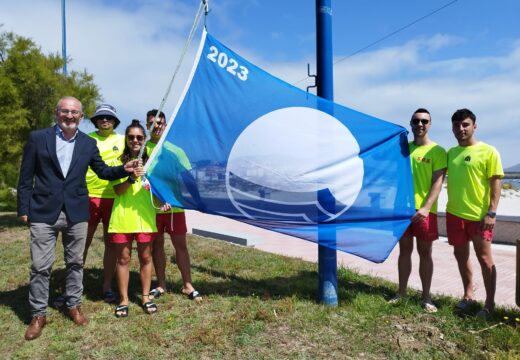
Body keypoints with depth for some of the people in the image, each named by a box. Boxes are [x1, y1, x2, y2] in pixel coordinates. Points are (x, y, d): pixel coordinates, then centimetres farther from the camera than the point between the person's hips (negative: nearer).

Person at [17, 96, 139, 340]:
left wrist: (124, 169, -5)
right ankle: (38, 314, 20)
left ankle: (73, 305, 30)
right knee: (40, 266, 4)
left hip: (76, 213, 2)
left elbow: (102, 171, 13)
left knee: (75, 263, 12)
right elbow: (26, 177, 1)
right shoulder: (37, 138, 0)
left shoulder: (89, 143, 6)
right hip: (44, 212, -2)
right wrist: (24, 208, -2)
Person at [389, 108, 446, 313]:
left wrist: (426, 208, -20)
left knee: (425, 252, 4)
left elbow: (437, 182, -9)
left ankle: (426, 297, 15)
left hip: (424, 210, -3)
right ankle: (401, 292, 21)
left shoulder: (437, 151, -2)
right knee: (404, 250, 10)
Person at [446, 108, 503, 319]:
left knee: (484, 258, 3)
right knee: (461, 255, 14)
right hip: (454, 214, 5)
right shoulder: (450, 153, 8)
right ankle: (468, 294, 30)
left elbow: (495, 184, -8)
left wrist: (491, 213, -14)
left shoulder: (488, 151, -6)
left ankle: (490, 302, 16)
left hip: (479, 215, -5)